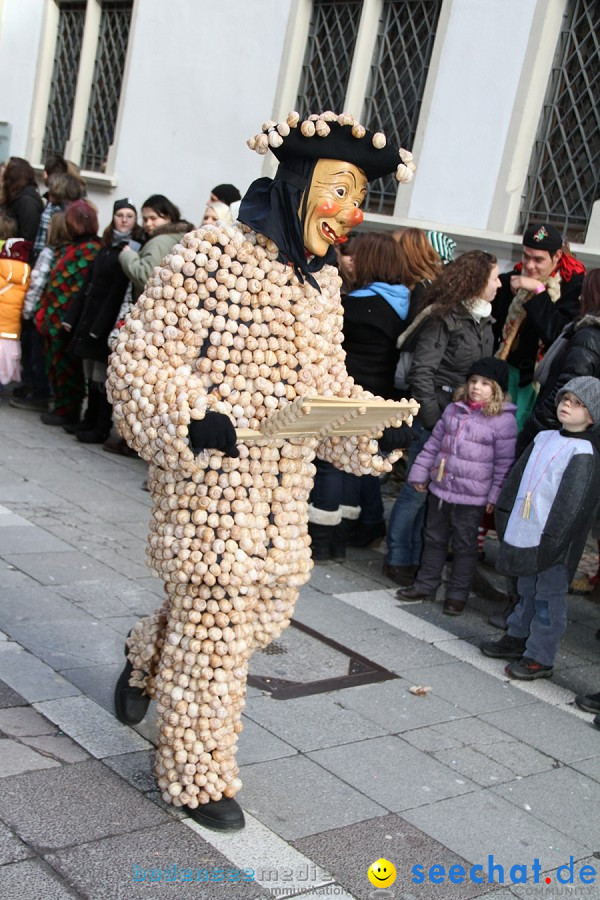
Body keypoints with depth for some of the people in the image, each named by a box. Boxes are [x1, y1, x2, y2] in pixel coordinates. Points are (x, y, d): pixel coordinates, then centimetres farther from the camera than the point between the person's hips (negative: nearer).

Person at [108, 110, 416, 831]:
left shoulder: (322, 282, 11)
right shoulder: (214, 253, -13)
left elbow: (326, 382, 16)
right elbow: (139, 356, -13)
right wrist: (193, 418, -28)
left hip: (284, 486, 8)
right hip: (210, 470, -8)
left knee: (270, 602, 16)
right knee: (214, 615, 1)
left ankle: (148, 656, 45)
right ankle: (198, 775, 23)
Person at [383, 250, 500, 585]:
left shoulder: (485, 322, 11)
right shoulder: (444, 317, -11)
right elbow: (421, 372, -14)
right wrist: (433, 420, -16)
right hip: (436, 418, -7)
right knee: (419, 488, 0)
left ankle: (416, 558, 22)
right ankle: (398, 560, 13)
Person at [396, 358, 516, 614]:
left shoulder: (503, 420, -12)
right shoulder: (454, 410, 5)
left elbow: (504, 463, -9)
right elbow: (434, 443, 12)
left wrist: (495, 495, -10)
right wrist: (419, 472, 11)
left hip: (471, 497, -5)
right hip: (440, 487, 6)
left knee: (464, 546, 8)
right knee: (434, 539, 17)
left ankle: (458, 594, 20)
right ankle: (425, 585, 30)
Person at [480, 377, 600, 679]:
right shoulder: (544, 438, 11)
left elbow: (571, 503, -17)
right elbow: (518, 477, 16)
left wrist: (551, 539, -19)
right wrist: (504, 513, 14)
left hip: (554, 541, -8)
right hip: (525, 532, 8)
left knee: (548, 597, 1)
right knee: (527, 590, 21)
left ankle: (539, 657, 10)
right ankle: (517, 639, 36)